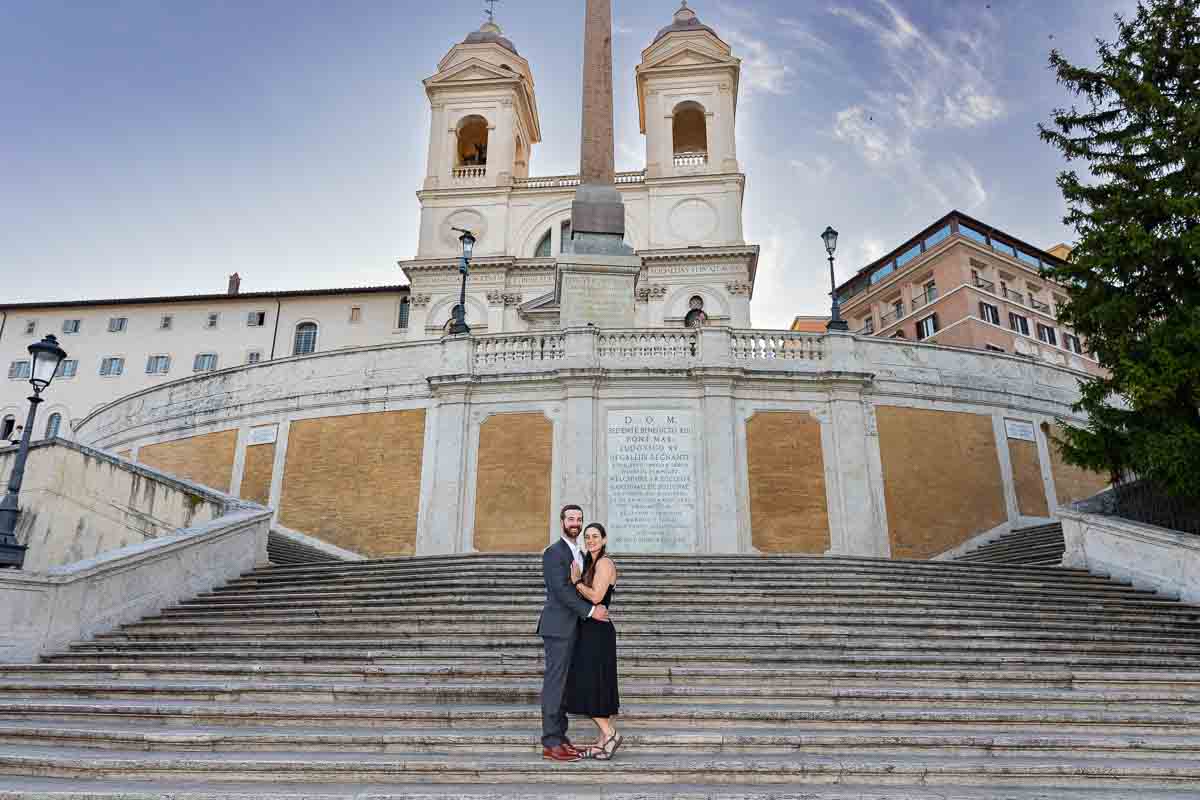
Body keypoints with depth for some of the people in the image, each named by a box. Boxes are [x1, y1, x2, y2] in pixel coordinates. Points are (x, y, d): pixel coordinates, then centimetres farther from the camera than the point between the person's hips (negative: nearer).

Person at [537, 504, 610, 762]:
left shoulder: (579, 555, 19)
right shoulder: (554, 552, -9)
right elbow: (561, 589, -18)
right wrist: (591, 610, -19)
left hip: (572, 629, 8)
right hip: (559, 627, -8)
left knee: (565, 684, 10)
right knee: (555, 683, -6)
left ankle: (560, 736, 16)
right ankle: (551, 744, -2)